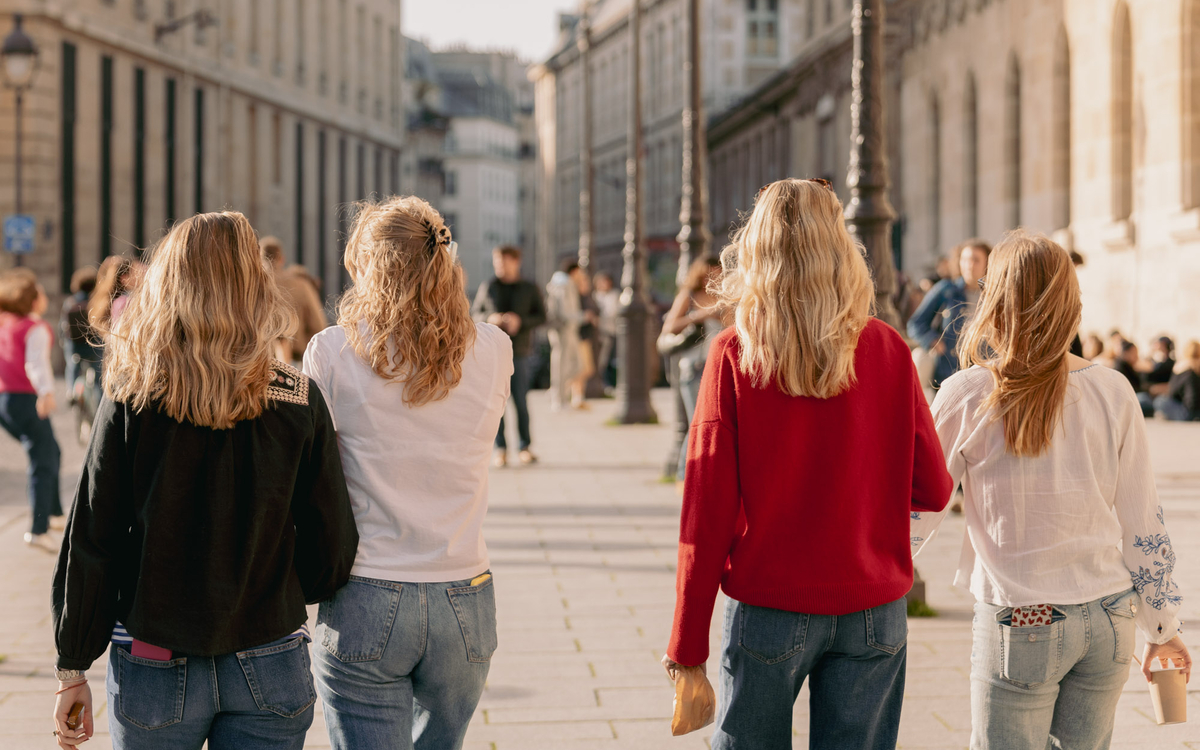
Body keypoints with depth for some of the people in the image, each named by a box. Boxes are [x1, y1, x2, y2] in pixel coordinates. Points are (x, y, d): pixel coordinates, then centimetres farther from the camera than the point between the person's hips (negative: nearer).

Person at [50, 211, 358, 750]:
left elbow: (90, 546, -6)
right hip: (270, 673, 1)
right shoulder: (300, 402, -7)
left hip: (153, 668, 0)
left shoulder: (131, 400, -9)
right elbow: (333, 549, -3)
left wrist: (72, 669, 4)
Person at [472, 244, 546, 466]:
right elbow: (475, 313, 12)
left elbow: (541, 315, 4)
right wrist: (490, 318, -8)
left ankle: (524, 446, 12)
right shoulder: (487, 288, 9)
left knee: (521, 400, 1)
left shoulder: (530, 289, 6)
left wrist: (520, 321, -12)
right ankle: (500, 448, 3)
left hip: (519, 350, -1)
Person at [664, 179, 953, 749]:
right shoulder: (887, 350, -3)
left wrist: (687, 650, -4)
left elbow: (706, 511, -9)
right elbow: (933, 490, 0)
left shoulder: (734, 354, -8)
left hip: (767, 612, -1)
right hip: (873, 610, 2)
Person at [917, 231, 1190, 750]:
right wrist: (1162, 625, 15)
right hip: (1108, 619, 3)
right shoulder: (1111, 391, -1)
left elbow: (916, 508, 0)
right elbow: (1142, 522, 4)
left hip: (1018, 623, -3)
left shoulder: (967, 396, -9)